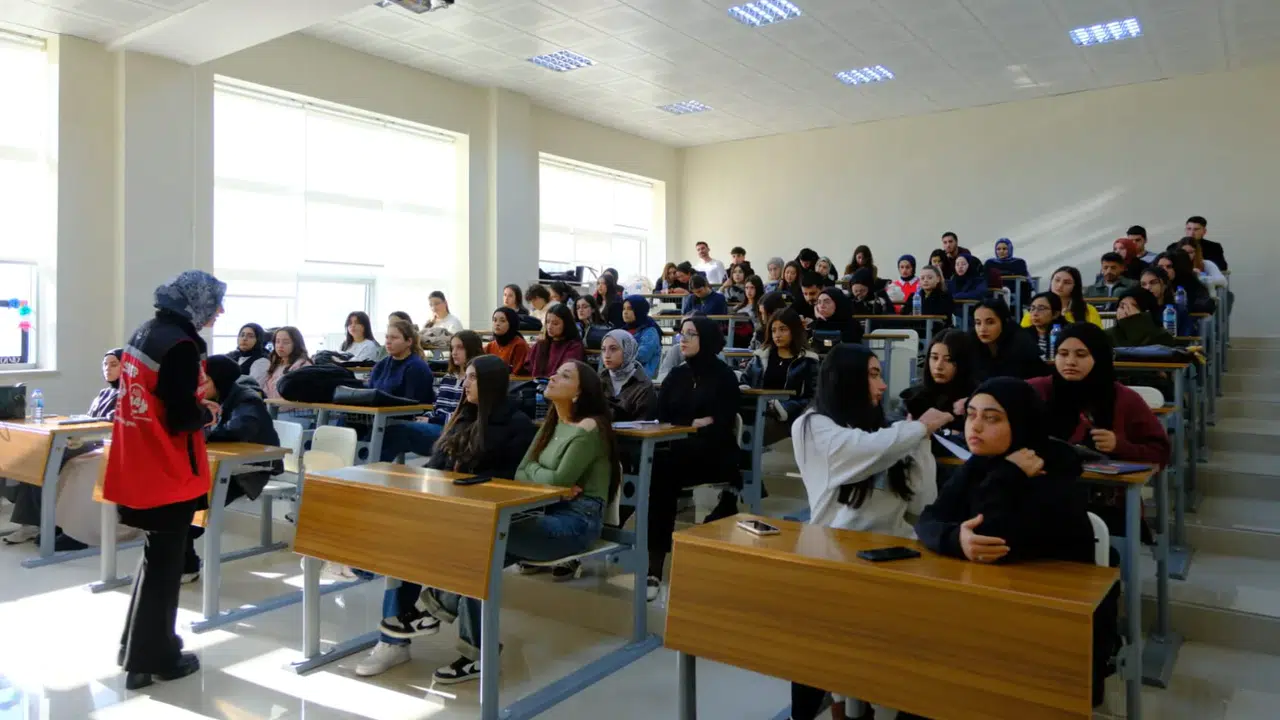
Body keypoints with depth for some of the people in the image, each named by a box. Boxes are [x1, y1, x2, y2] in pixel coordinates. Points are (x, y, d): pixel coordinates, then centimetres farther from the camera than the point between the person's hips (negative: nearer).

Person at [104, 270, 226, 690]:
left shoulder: (143, 334, 9)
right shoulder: (179, 345, -19)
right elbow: (181, 418, -22)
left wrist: (193, 406, 10)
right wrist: (207, 413, -3)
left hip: (139, 468, 9)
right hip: (168, 473, -9)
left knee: (156, 560, 22)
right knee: (163, 565, 7)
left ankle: (138, 646, 34)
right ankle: (151, 659, 19)